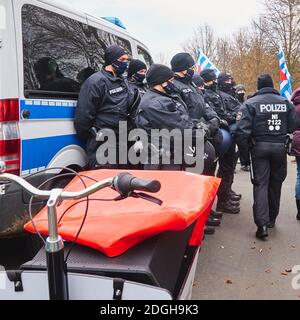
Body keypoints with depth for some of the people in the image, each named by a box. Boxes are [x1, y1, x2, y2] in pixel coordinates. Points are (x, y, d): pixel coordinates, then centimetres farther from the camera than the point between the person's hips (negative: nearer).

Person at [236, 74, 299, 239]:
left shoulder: (251, 103, -5)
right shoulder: (285, 102, 4)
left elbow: (243, 129, -15)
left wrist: (244, 145, -2)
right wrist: (282, 134, 14)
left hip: (260, 147, -3)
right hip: (280, 147, 3)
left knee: (261, 184, 0)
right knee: (276, 183, 15)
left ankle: (262, 224, -10)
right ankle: (272, 218, 28)